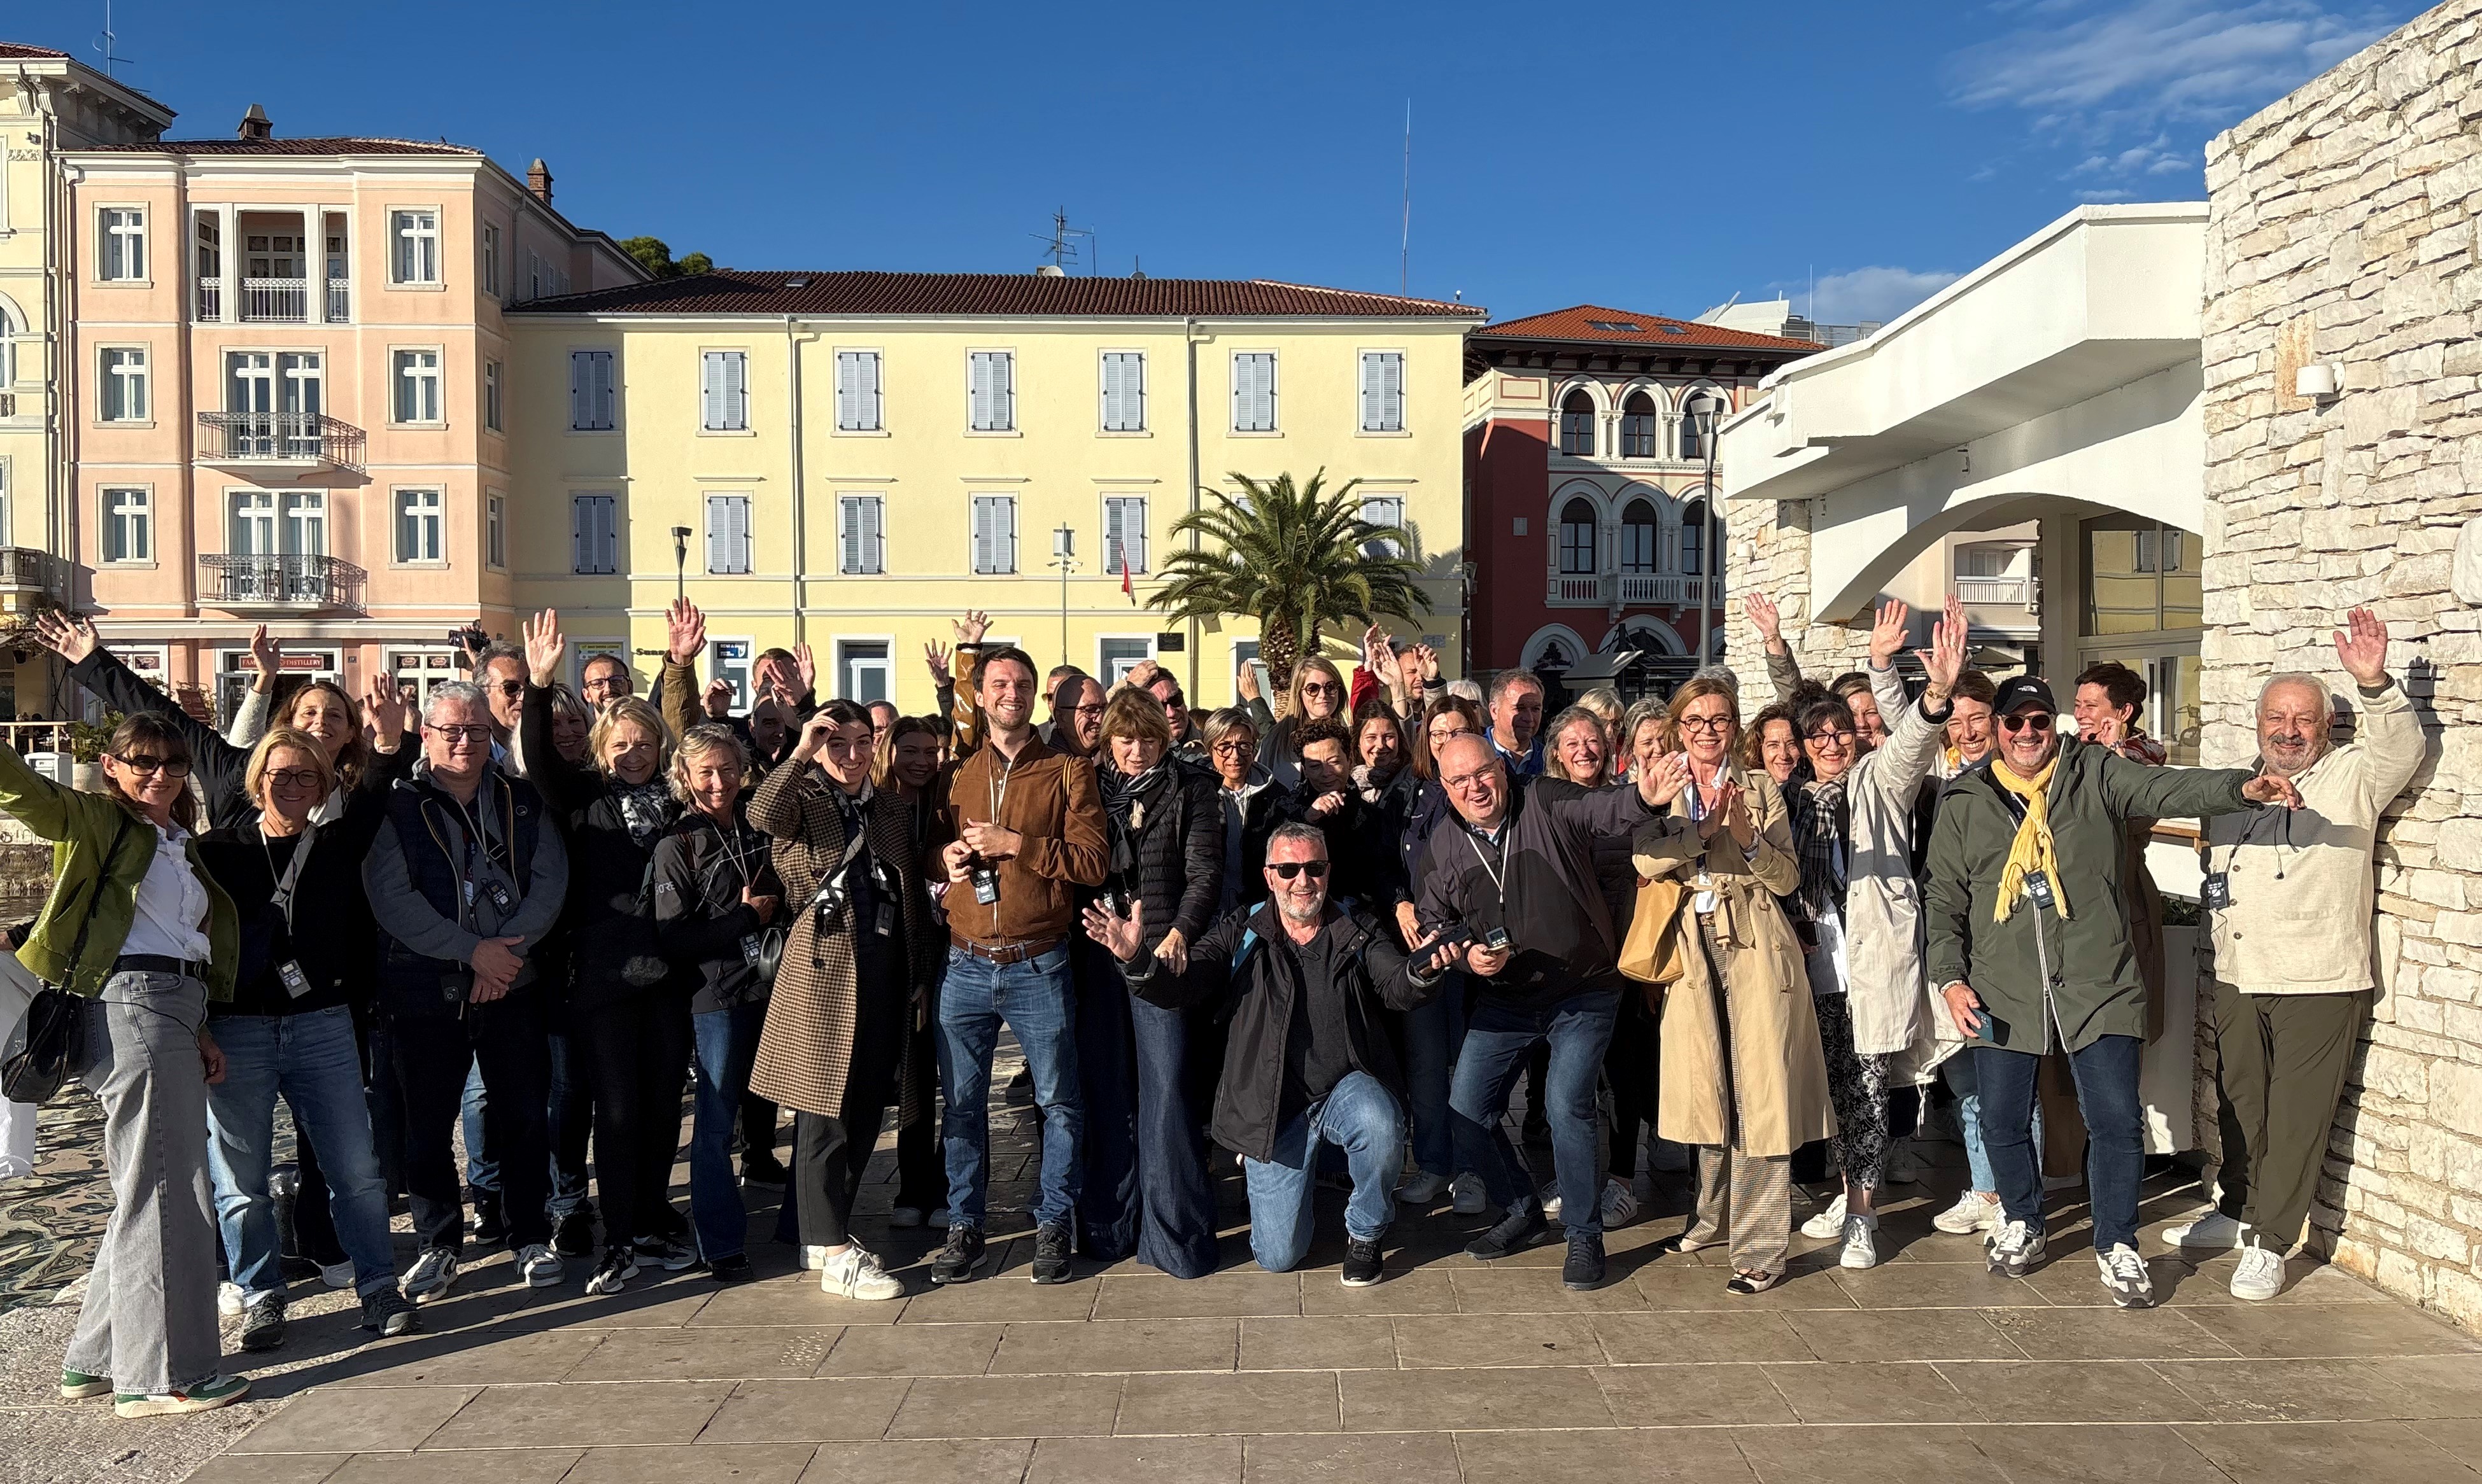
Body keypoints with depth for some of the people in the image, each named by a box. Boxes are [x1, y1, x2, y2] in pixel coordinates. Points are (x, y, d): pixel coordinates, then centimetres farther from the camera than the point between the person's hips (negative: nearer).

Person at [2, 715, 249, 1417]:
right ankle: (162, 1375, -3)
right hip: (131, 1004, -8)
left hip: (174, 1009, 8)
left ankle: (98, 1359, 23)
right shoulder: (93, 820, 2)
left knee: (148, 1193, 12)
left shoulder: (183, 844, 23)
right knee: (165, 1192, -8)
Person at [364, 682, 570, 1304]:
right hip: (424, 989, -1)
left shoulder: (522, 802, 9)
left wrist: (508, 949, -12)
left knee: (524, 1115, 6)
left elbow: (550, 881, 1)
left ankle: (532, 1238, 20)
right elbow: (391, 897, -10)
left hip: (513, 984, 2)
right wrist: (472, 950, -14)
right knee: (427, 1123, 6)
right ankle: (439, 1244, 22)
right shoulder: (397, 805, 0)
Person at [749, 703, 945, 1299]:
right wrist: (801, 751, -27)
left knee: (867, 1110, 11)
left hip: (886, 970, 6)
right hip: (825, 966, -5)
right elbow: (761, 814, -25)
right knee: (825, 1109, -2)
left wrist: (922, 977, 12)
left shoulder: (894, 809, 14)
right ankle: (835, 1254, 4)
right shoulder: (803, 803, 0)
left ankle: (826, 1230, 25)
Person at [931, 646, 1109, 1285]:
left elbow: (1094, 860, -8)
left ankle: (1052, 1225, 17)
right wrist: (947, 855, 0)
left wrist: (1014, 843, -15)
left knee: (1058, 1101, 3)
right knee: (962, 1102, 8)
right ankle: (965, 1227, 21)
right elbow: (933, 846, 23)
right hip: (966, 965, 3)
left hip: (1038, 967, -3)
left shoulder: (1067, 772, 2)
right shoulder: (958, 775, 12)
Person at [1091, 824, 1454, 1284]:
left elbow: (1398, 989, -13)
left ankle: (1365, 1233, -4)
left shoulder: (1358, 932, 3)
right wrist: (1136, 960, -31)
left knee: (1380, 1126, -36)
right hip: (1273, 1106, 0)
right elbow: (1180, 989, -10)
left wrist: (1422, 971, -37)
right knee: (1279, 1257, -2)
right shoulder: (1241, 935, 1)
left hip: (1347, 1085, 0)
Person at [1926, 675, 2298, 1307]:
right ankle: (2022, 1225, 34)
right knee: (2003, 1123, 9)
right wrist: (1950, 978, -1)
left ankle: (2116, 1247, 19)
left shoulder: (2097, 775, 5)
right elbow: (1943, 899, 8)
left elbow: (2170, 788, -12)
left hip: (2097, 987, -1)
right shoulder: (1963, 801, 7)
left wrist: (2241, 786, -31)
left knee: (2117, 1120, -2)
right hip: (2003, 993, 1)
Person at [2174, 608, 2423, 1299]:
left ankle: (2269, 1243, 11)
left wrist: (2373, 684, -36)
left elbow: (2400, 748, -22)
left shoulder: (2352, 778, -3)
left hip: (2320, 983, -5)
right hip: (2238, 979, 5)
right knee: (2239, 1105, 17)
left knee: (2296, 1117, 1)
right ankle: (2235, 1213, 33)